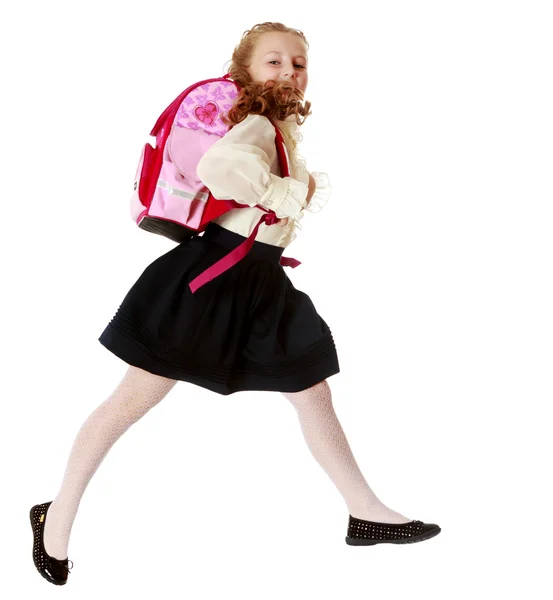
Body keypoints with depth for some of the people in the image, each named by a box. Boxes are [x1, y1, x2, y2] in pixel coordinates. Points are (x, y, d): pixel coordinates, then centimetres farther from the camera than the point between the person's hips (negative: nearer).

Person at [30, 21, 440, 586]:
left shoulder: (284, 129, 13)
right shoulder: (257, 126, -14)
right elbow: (216, 167, -37)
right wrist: (287, 194, -24)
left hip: (259, 285, 9)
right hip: (210, 276, -9)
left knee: (315, 394, 11)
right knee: (136, 396, -2)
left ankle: (366, 514, 22)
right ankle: (58, 514, 12)